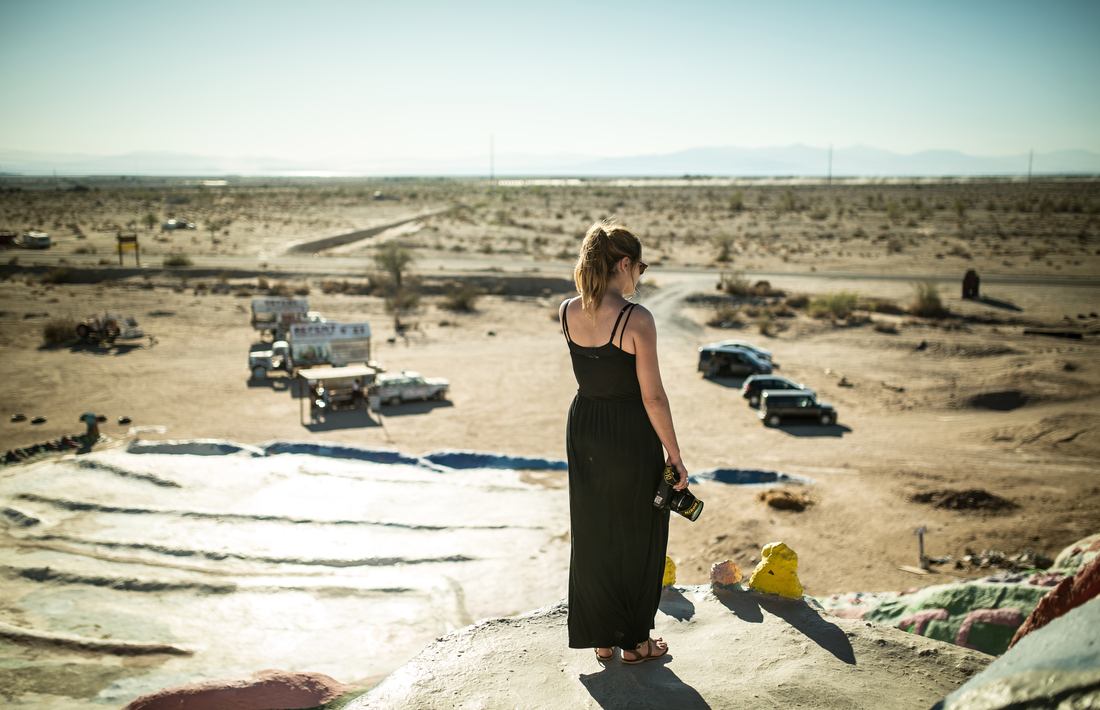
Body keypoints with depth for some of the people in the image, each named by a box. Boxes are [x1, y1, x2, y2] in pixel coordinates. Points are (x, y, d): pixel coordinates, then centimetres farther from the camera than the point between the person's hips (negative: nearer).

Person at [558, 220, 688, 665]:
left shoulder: (567, 313, -5)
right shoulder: (637, 319, -21)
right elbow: (653, 397, -18)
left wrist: (604, 287, 9)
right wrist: (675, 456, -10)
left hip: (583, 431, 6)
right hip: (630, 434, -5)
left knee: (591, 532, 17)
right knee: (637, 536, 12)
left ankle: (601, 637, 30)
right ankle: (634, 641, 25)